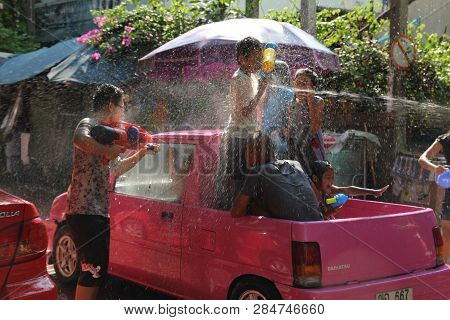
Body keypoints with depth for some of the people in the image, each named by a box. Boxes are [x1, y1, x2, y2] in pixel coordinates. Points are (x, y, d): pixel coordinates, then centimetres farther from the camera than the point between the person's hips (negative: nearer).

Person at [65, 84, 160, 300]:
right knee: (93, 270, -11)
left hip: (99, 211, 10)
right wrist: (107, 150, -30)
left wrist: (142, 153, 36)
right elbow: (79, 139, -35)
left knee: (99, 269, 14)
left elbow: (116, 168, 37)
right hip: (85, 211, -10)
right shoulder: (88, 124, -7)